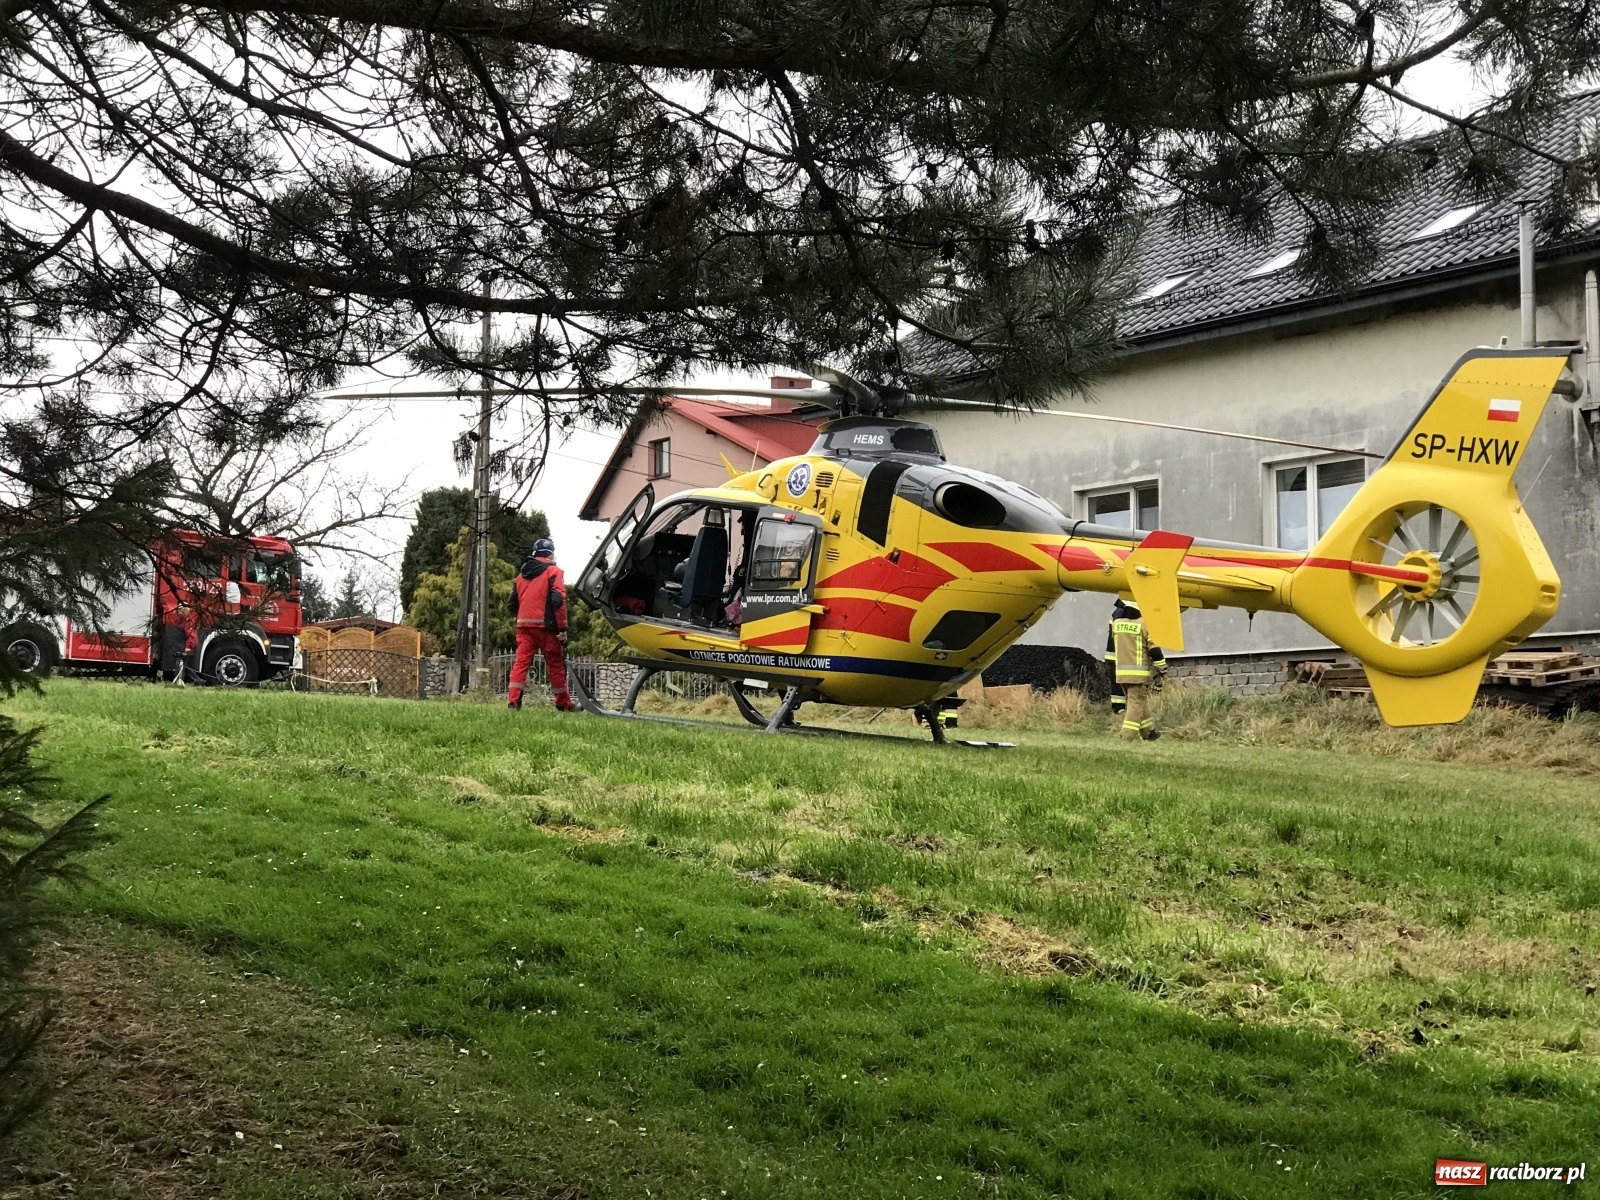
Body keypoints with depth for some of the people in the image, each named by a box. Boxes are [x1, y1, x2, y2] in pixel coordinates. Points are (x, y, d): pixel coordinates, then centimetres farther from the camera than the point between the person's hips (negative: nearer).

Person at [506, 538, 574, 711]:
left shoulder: (521, 574, 17)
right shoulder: (553, 571, -2)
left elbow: (511, 603, 15)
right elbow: (558, 600, -13)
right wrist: (563, 628, -12)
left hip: (524, 626, 5)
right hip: (545, 625, -4)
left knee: (521, 662, 0)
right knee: (556, 665, 5)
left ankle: (513, 701, -12)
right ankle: (564, 704, 12)